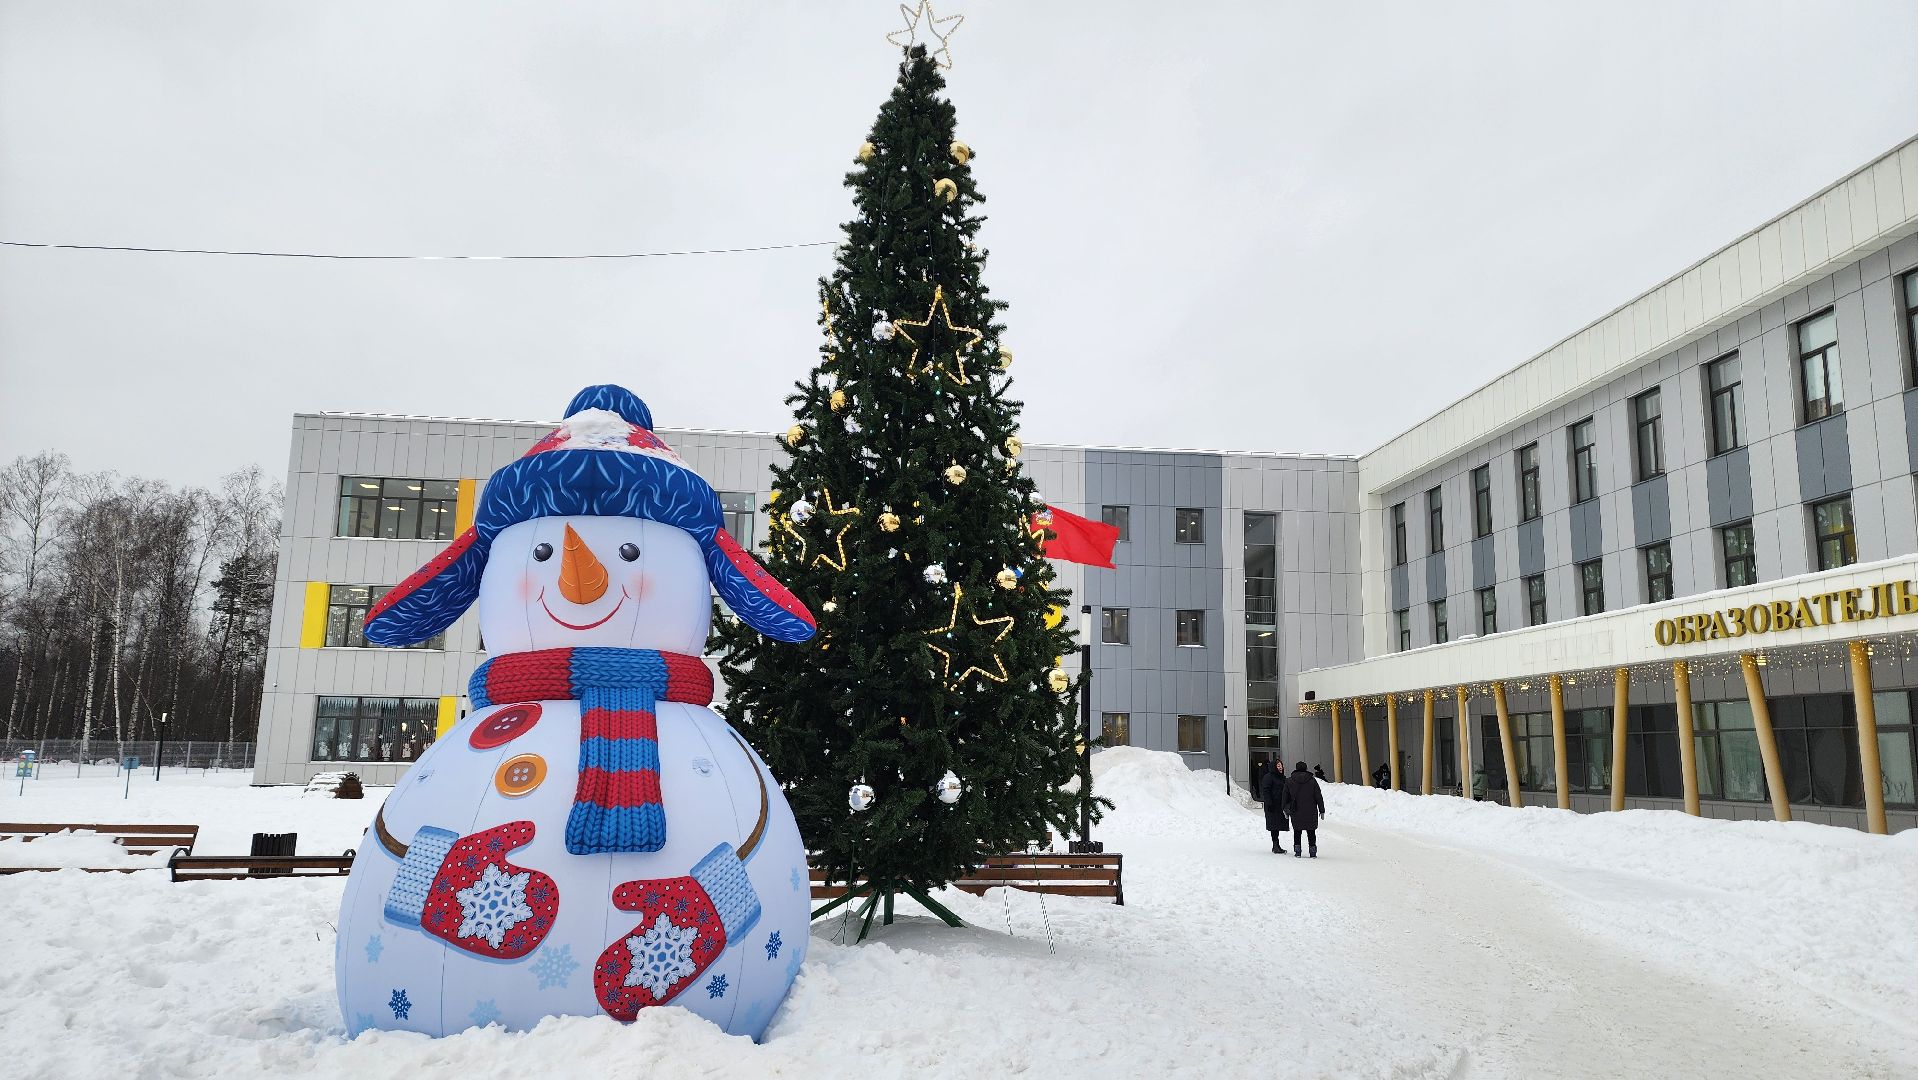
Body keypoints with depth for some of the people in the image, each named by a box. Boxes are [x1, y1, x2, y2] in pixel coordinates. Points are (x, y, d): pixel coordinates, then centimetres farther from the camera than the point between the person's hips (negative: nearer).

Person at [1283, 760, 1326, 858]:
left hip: (1296, 812, 0)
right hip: (1311, 812, 0)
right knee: (1311, 832, 8)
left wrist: (1285, 809, 16)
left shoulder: (1289, 782, 1)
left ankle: (1297, 851, 4)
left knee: (1297, 832, 8)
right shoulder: (1312, 781, -3)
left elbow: (1285, 797, 6)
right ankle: (1313, 852, 8)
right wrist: (1322, 810, 7)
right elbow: (1319, 797, 0)